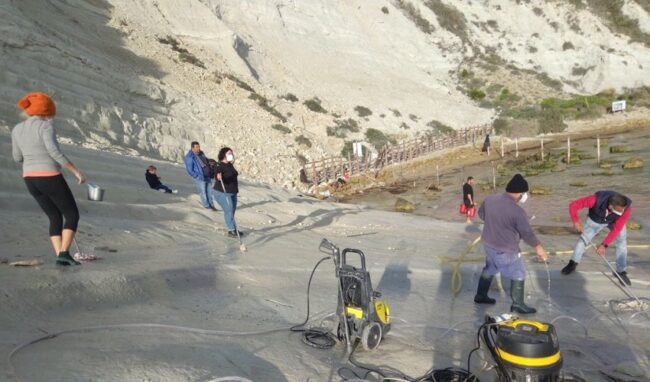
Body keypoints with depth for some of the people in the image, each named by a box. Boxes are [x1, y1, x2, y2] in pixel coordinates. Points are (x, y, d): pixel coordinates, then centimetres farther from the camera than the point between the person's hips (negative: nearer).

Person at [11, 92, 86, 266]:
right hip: (50, 178, -7)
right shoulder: (45, 126, -11)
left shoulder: (17, 129, 8)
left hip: (31, 179, 7)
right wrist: (76, 171, -17)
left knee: (55, 218, 15)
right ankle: (64, 253, -9)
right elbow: (54, 152, -23)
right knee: (72, 215, 5)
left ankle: (59, 256, 4)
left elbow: (17, 157, 16)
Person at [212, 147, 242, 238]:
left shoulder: (230, 165, 6)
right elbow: (216, 175, -37)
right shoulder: (219, 166, -18)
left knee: (232, 211, 13)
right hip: (222, 193, -8)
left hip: (232, 193, 8)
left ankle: (233, 229, 24)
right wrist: (218, 177, -56)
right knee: (229, 210, -11)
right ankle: (231, 230, -4)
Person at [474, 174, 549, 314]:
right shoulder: (517, 211, -25)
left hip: (488, 244, 7)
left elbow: (481, 214, 13)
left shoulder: (489, 199, -7)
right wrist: (538, 247, 1)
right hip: (506, 250, -7)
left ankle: (480, 295, 37)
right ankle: (518, 304, 21)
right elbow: (527, 233, -15)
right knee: (518, 275, 12)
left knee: (489, 270, 26)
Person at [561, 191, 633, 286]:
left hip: (615, 221, 1)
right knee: (584, 239, 2)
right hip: (596, 220, -1)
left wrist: (604, 244, -40)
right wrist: (576, 223, -33)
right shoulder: (596, 200, -44)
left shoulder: (626, 208, -38)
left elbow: (617, 229, -35)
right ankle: (573, 264, 22)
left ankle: (621, 272, 6)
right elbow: (573, 205, -34)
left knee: (622, 242, -11)